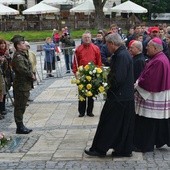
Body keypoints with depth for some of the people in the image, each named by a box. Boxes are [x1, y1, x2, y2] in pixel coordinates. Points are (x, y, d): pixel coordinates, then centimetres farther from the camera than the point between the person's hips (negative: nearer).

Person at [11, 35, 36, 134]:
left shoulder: (23, 55, 14)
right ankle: (20, 127, 6)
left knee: (21, 107, 16)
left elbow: (29, 67, 18)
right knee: (19, 107, -1)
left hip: (25, 85, 10)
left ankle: (21, 126, 24)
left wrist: (32, 74, 0)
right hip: (21, 86, -10)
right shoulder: (18, 57, -18)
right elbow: (23, 69, -30)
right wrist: (31, 75, -15)